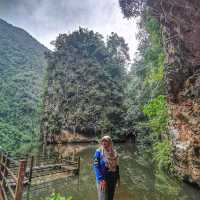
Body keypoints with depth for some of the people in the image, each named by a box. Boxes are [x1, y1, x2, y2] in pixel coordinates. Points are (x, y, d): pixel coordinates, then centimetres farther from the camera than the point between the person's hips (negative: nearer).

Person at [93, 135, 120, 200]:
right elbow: (96, 166, -16)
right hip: (103, 179, -5)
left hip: (113, 179, 5)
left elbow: (116, 166, 12)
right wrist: (101, 179, -23)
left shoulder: (114, 152, 3)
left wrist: (118, 177, 9)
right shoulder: (98, 152, -11)